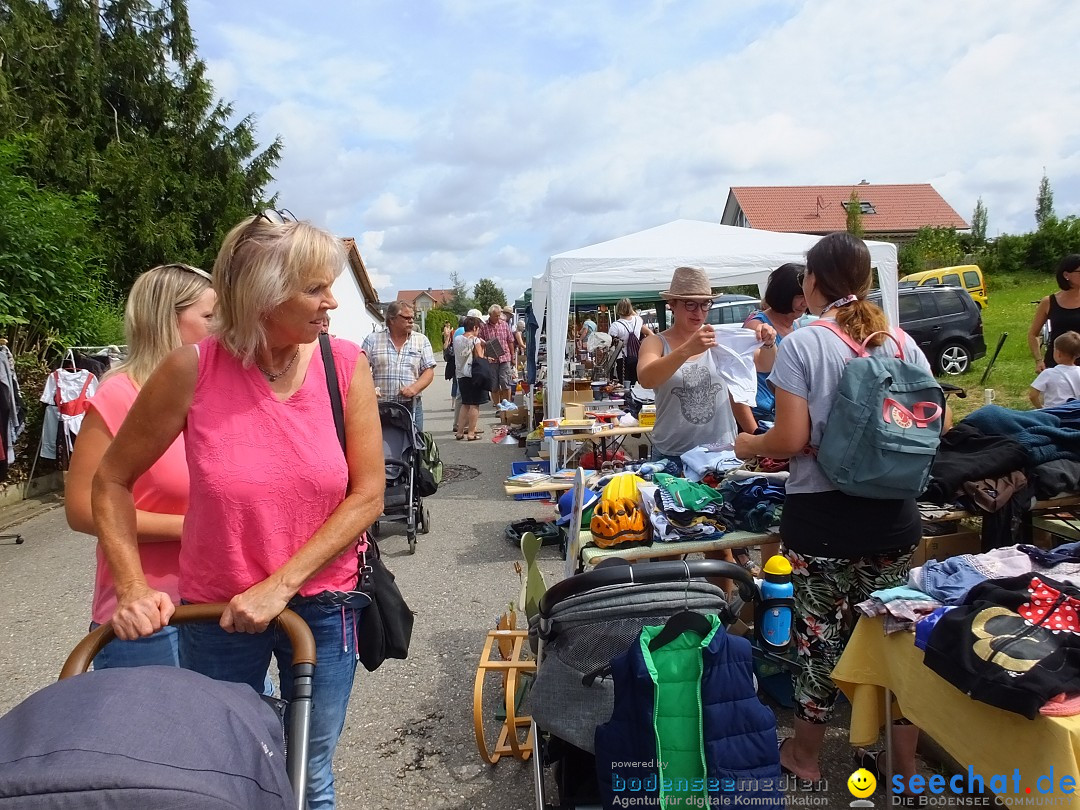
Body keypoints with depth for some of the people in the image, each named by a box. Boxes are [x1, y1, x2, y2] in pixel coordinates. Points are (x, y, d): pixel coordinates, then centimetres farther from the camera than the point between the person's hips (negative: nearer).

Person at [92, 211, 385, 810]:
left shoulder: (346, 365, -13)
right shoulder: (193, 370, -15)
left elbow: (367, 496, -12)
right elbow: (111, 481, -3)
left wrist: (281, 585, -17)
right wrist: (132, 588, -11)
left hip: (322, 606, 1)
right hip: (217, 611, 0)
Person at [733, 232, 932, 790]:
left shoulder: (800, 345, -12)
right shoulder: (904, 344, 3)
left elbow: (790, 440, -16)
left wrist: (748, 446, 3)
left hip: (822, 517, -4)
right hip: (893, 514, 5)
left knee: (821, 634, 10)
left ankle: (806, 755, 30)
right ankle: (905, 764, 30)